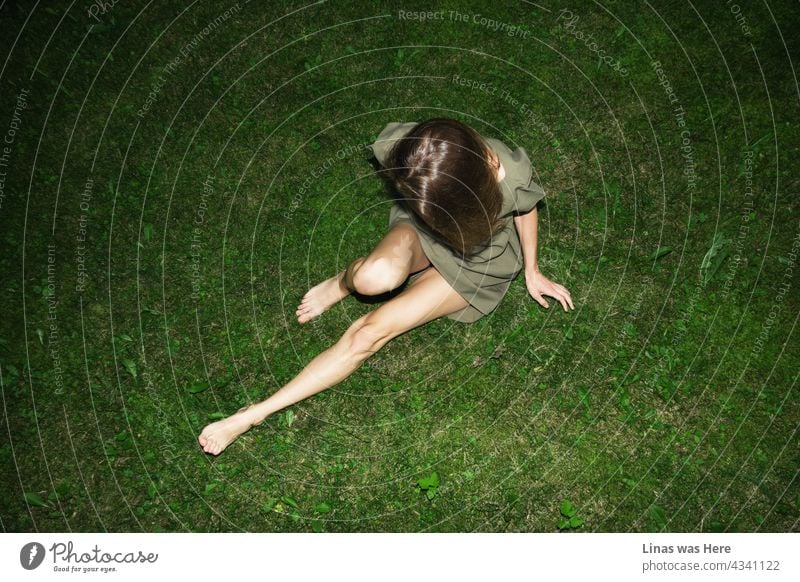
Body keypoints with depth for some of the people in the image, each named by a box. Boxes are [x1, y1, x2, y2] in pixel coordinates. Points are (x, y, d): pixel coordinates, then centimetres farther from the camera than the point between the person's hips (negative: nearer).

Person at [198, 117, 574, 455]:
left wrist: (532, 272, 5)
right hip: (419, 233, 2)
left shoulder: (513, 178, -36)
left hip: (474, 264, -2)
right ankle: (343, 284, 5)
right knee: (376, 276, -37)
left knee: (371, 332, -19)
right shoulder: (400, 146, -31)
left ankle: (256, 414, -8)